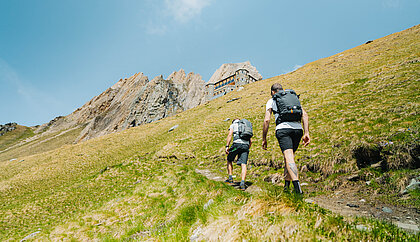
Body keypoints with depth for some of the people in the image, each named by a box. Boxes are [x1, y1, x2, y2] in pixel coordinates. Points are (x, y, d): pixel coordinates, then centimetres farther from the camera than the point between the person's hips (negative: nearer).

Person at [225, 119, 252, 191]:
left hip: (237, 144, -4)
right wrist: (247, 149, 36)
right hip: (246, 145, 4)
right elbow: (250, 141, 26)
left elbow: (230, 135, -2)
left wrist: (227, 146, -7)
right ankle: (242, 183, -19)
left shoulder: (233, 125, 18)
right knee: (243, 164, -4)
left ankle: (230, 178, 11)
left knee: (229, 160, 17)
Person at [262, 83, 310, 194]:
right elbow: (305, 115, 12)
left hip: (283, 129, -4)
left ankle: (296, 183, -31)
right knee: (290, 156, 18)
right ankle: (286, 184, 21)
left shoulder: (271, 101, 17)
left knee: (289, 157, -13)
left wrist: (264, 139, 12)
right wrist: (306, 133, 7)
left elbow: (267, 120, 6)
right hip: (298, 129, 4)